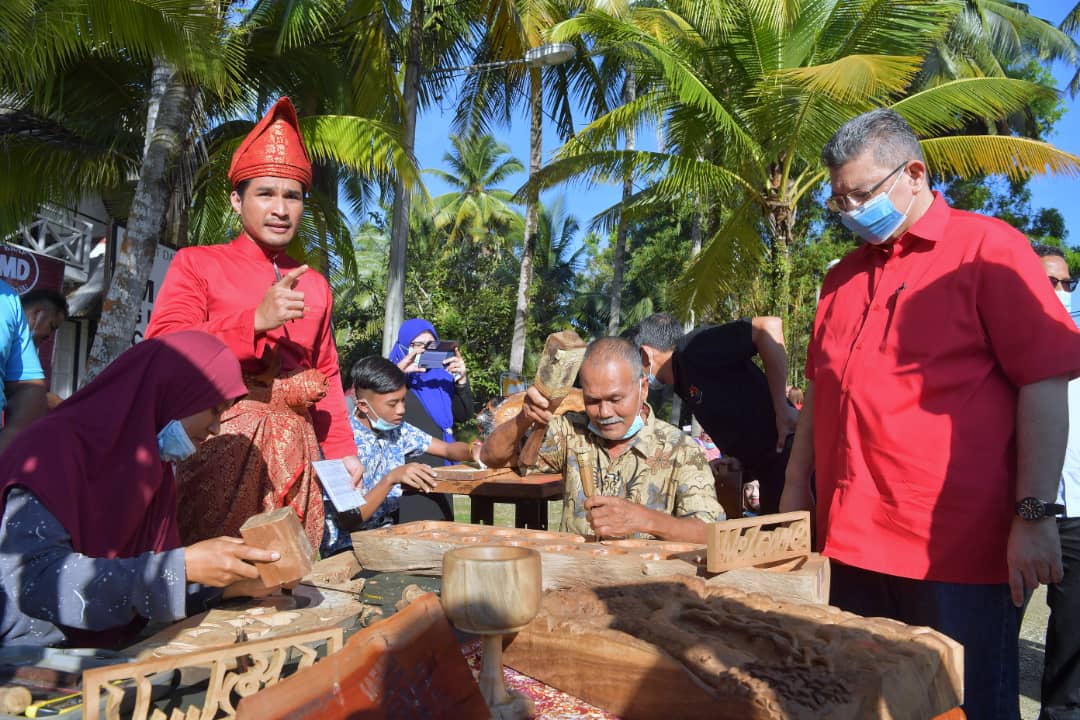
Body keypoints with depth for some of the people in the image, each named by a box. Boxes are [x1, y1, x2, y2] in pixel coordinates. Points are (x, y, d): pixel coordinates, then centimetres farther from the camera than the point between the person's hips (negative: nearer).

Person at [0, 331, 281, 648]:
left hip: (101, 658, 6)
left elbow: (158, 584, 8)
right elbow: (29, 578, -25)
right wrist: (183, 566, -28)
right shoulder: (56, 446, -14)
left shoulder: (153, 468, 7)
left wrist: (228, 583, -9)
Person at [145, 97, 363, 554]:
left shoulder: (315, 286, 16)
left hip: (294, 457, 4)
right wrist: (256, 320, -18)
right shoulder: (196, 265, 3)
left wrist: (342, 452, 13)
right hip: (219, 447, -4)